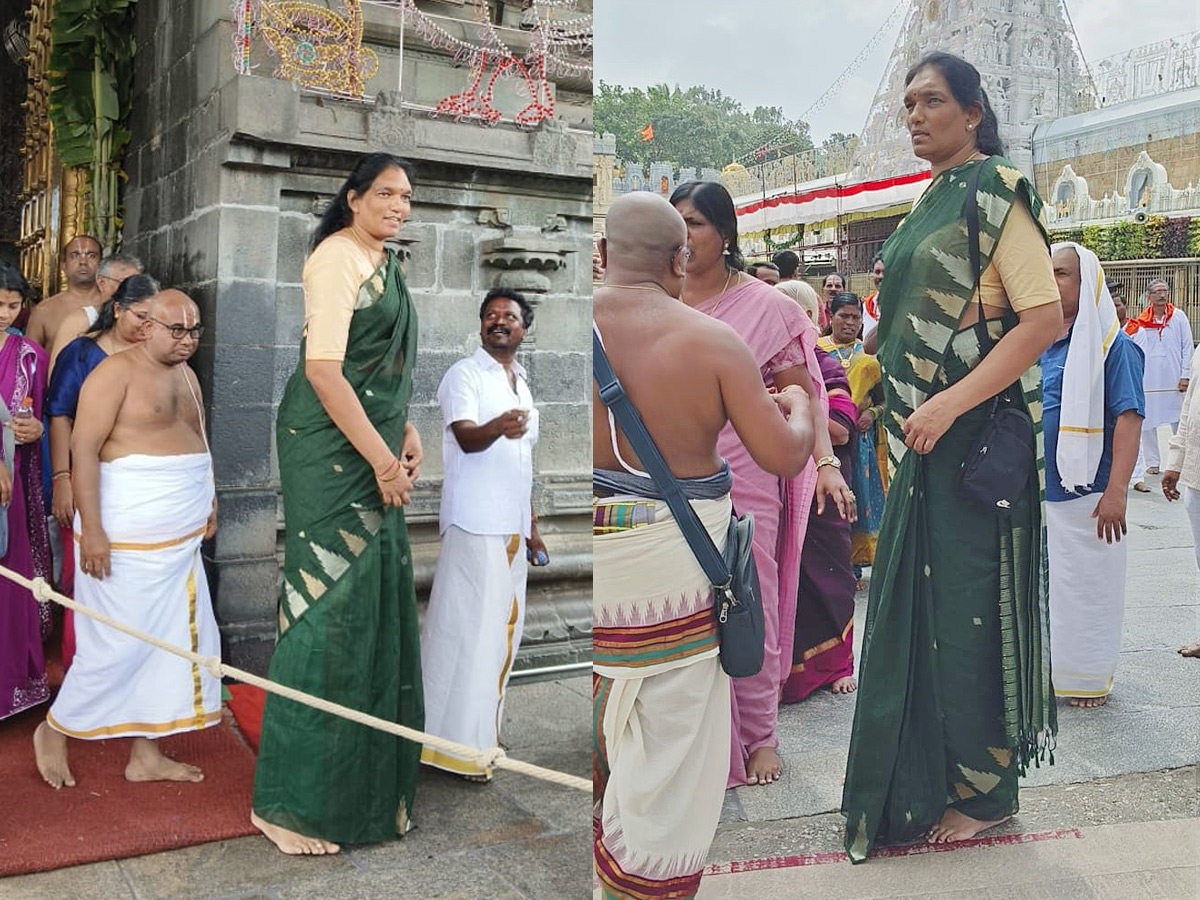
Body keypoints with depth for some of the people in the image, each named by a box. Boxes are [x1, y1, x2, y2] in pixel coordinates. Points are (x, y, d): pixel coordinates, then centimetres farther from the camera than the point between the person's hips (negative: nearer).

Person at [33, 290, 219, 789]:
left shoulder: (186, 374, 14)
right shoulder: (117, 371, -11)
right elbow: (83, 449, -17)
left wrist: (208, 502, 11)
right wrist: (92, 531, -21)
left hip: (180, 537, 8)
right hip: (127, 539, -8)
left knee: (170, 642, 9)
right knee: (118, 644, -2)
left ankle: (145, 755, 20)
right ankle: (54, 731, 22)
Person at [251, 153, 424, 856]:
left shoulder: (387, 262, 17)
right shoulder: (337, 257, -13)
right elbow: (322, 368, -21)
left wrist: (405, 430, 10)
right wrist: (381, 457, -20)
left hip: (373, 442, 9)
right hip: (330, 446, -9)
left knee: (379, 598, 14)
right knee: (331, 601, -8)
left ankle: (367, 780, 31)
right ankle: (291, 801, 4)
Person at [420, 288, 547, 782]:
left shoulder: (522, 384, 19)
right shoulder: (464, 375, -4)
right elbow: (466, 437, -22)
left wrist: (532, 527, 21)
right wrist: (498, 427, -44)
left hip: (513, 527, 8)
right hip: (475, 524, -8)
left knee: (500, 628, 13)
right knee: (467, 629, -7)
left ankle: (483, 731, 25)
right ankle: (460, 745, 0)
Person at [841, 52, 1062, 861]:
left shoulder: (999, 193, -8)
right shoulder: (932, 204, 15)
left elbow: (1045, 318, -17)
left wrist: (949, 404, -23)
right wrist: (903, 414, 12)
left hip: (977, 437, -8)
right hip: (925, 435, 8)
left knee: (971, 609, 1)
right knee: (916, 602, 12)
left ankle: (985, 790, 18)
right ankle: (924, 779, 27)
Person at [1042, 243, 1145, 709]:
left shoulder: (1112, 344, -9)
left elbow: (1129, 418, -14)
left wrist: (1117, 490, -21)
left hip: (1085, 495, -6)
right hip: (1034, 491, 6)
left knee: (1087, 587, 4)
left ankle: (1089, 678, 20)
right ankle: (1046, 667, 29)